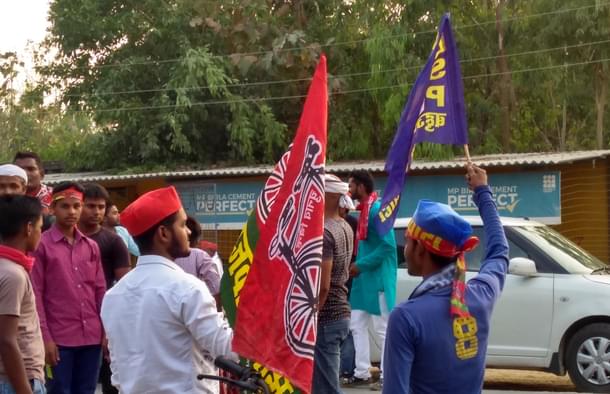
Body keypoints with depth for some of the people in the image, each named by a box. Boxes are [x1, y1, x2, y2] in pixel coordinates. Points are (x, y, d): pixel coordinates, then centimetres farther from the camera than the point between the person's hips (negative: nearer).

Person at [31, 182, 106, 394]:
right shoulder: (41, 245, -4)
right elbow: (36, 294, -6)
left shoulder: (92, 246, 12)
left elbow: (100, 291, 13)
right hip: (59, 338, -4)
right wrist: (45, 337, -10)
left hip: (91, 337, 5)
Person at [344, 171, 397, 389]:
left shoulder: (377, 209, -15)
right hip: (363, 277, 10)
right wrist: (356, 266, 6)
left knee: (382, 329, -2)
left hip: (378, 278, -10)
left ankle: (387, 376, 4)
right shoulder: (363, 210, 14)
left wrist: (361, 265, -17)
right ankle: (362, 372, 17)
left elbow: (388, 245, -21)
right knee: (357, 326, 11)